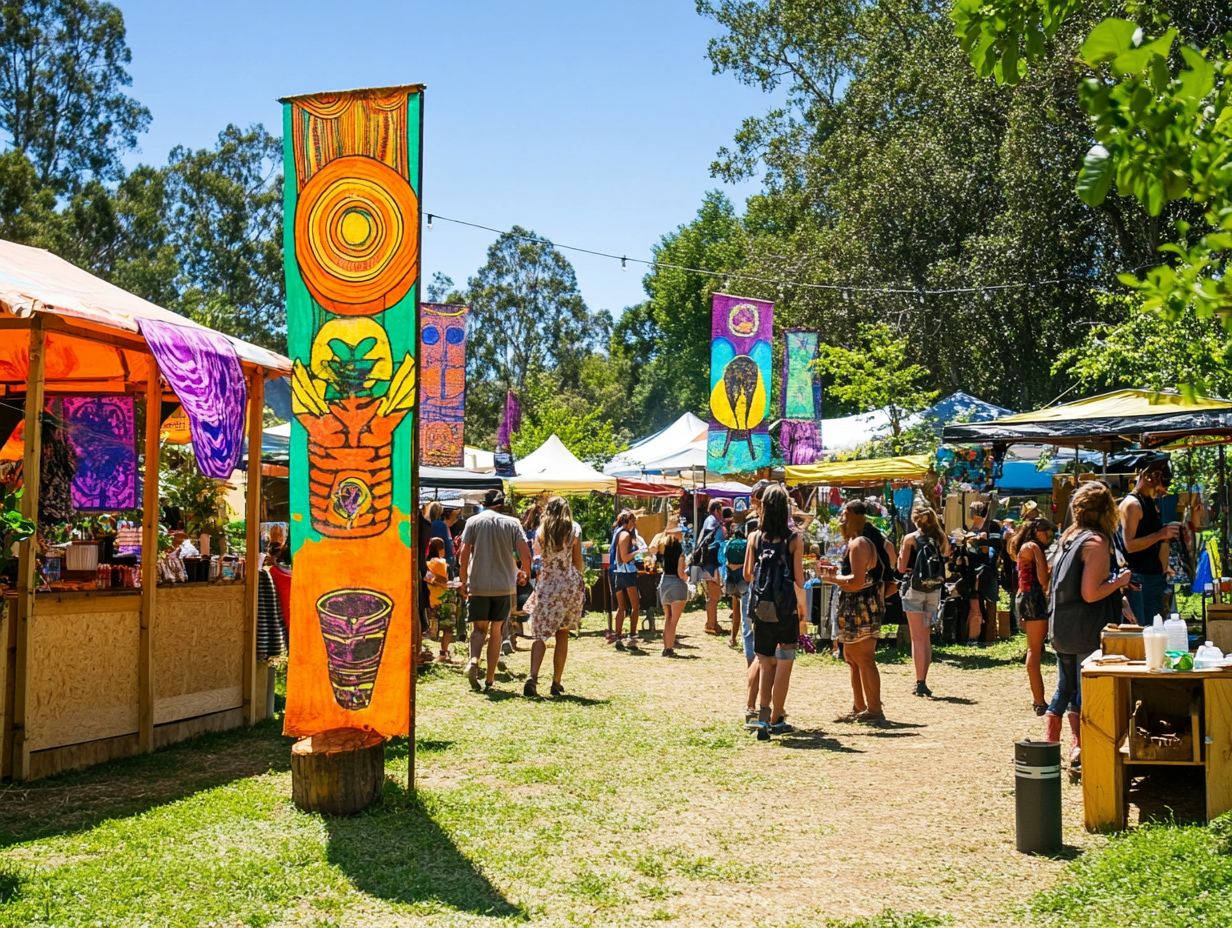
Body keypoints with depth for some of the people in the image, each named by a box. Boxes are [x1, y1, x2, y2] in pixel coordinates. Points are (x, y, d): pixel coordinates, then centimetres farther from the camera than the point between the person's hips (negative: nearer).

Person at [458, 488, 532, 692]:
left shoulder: (473, 521, 1)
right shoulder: (512, 523, 1)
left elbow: (464, 555, -5)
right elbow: (525, 555, -7)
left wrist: (463, 581, 5)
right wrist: (524, 573, 13)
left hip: (477, 584, 0)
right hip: (504, 585, 0)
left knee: (479, 628, 9)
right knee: (496, 630, 10)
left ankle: (473, 661, -20)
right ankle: (490, 679, 10)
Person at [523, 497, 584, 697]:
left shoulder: (541, 531, 3)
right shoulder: (574, 529, -1)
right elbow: (578, 562, 2)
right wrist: (582, 569, 18)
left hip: (547, 584, 0)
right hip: (571, 584, 0)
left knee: (540, 632, -1)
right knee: (562, 634, 9)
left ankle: (533, 676, -21)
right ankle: (556, 682, 10)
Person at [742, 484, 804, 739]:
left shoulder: (755, 537, -1)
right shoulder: (794, 538, -8)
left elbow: (747, 575, 4)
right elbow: (799, 578, -8)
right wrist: (802, 604, 7)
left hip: (761, 609, 3)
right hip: (786, 609, -3)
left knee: (765, 664, 13)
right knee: (784, 665, 9)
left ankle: (763, 717, 1)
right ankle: (776, 720, 14)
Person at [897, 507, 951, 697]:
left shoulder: (910, 538, -6)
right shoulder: (940, 538, 5)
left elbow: (902, 567, -7)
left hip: (915, 589, -4)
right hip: (934, 590, 4)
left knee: (918, 638, -1)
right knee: (927, 638, 13)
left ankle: (920, 683, -7)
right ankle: (923, 682, 14)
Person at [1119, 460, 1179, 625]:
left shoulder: (1152, 503, 14)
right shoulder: (1132, 504, -14)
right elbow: (1129, 545, -22)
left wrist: (1168, 535, 10)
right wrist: (1160, 534, -23)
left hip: (1156, 575, 9)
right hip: (1140, 579, -9)